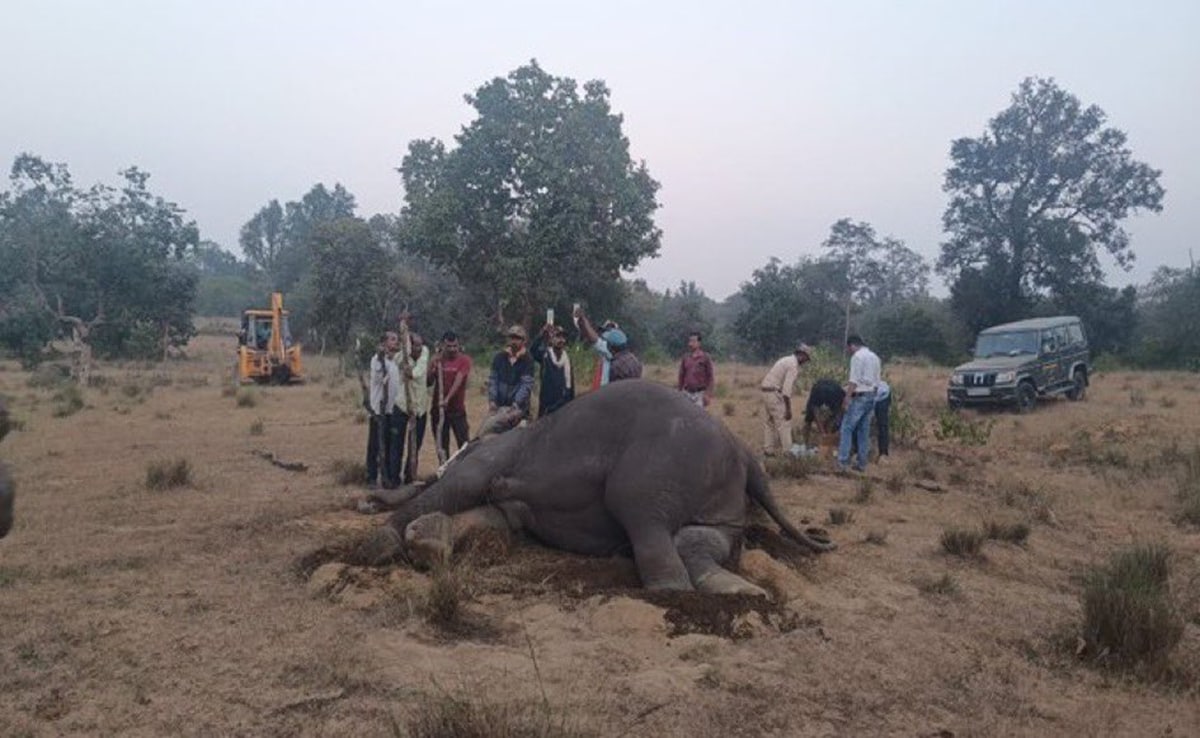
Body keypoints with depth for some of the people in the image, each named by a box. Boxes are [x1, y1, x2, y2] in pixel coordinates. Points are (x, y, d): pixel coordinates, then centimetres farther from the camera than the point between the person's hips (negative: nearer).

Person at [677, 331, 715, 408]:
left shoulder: (705, 358, -4)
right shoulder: (686, 358, 8)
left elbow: (711, 377, -4)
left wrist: (708, 395, -10)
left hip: (699, 394, -4)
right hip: (687, 393, 4)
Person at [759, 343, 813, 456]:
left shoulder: (786, 360, 17)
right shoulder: (794, 365, -13)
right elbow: (787, 388, -20)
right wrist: (788, 409, -18)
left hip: (766, 391, 10)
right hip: (775, 394, -10)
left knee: (768, 422, 13)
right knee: (784, 424, -5)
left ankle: (768, 450, 17)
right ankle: (787, 451, -5)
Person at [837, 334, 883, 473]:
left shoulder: (857, 356, -9)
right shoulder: (874, 357, 16)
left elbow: (854, 380, -17)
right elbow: (876, 381, 17)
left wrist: (847, 399, -19)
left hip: (860, 396, -8)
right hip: (871, 396, 8)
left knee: (847, 428, -6)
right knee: (864, 430, 11)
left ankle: (843, 462, -11)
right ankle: (862, 463, 13)